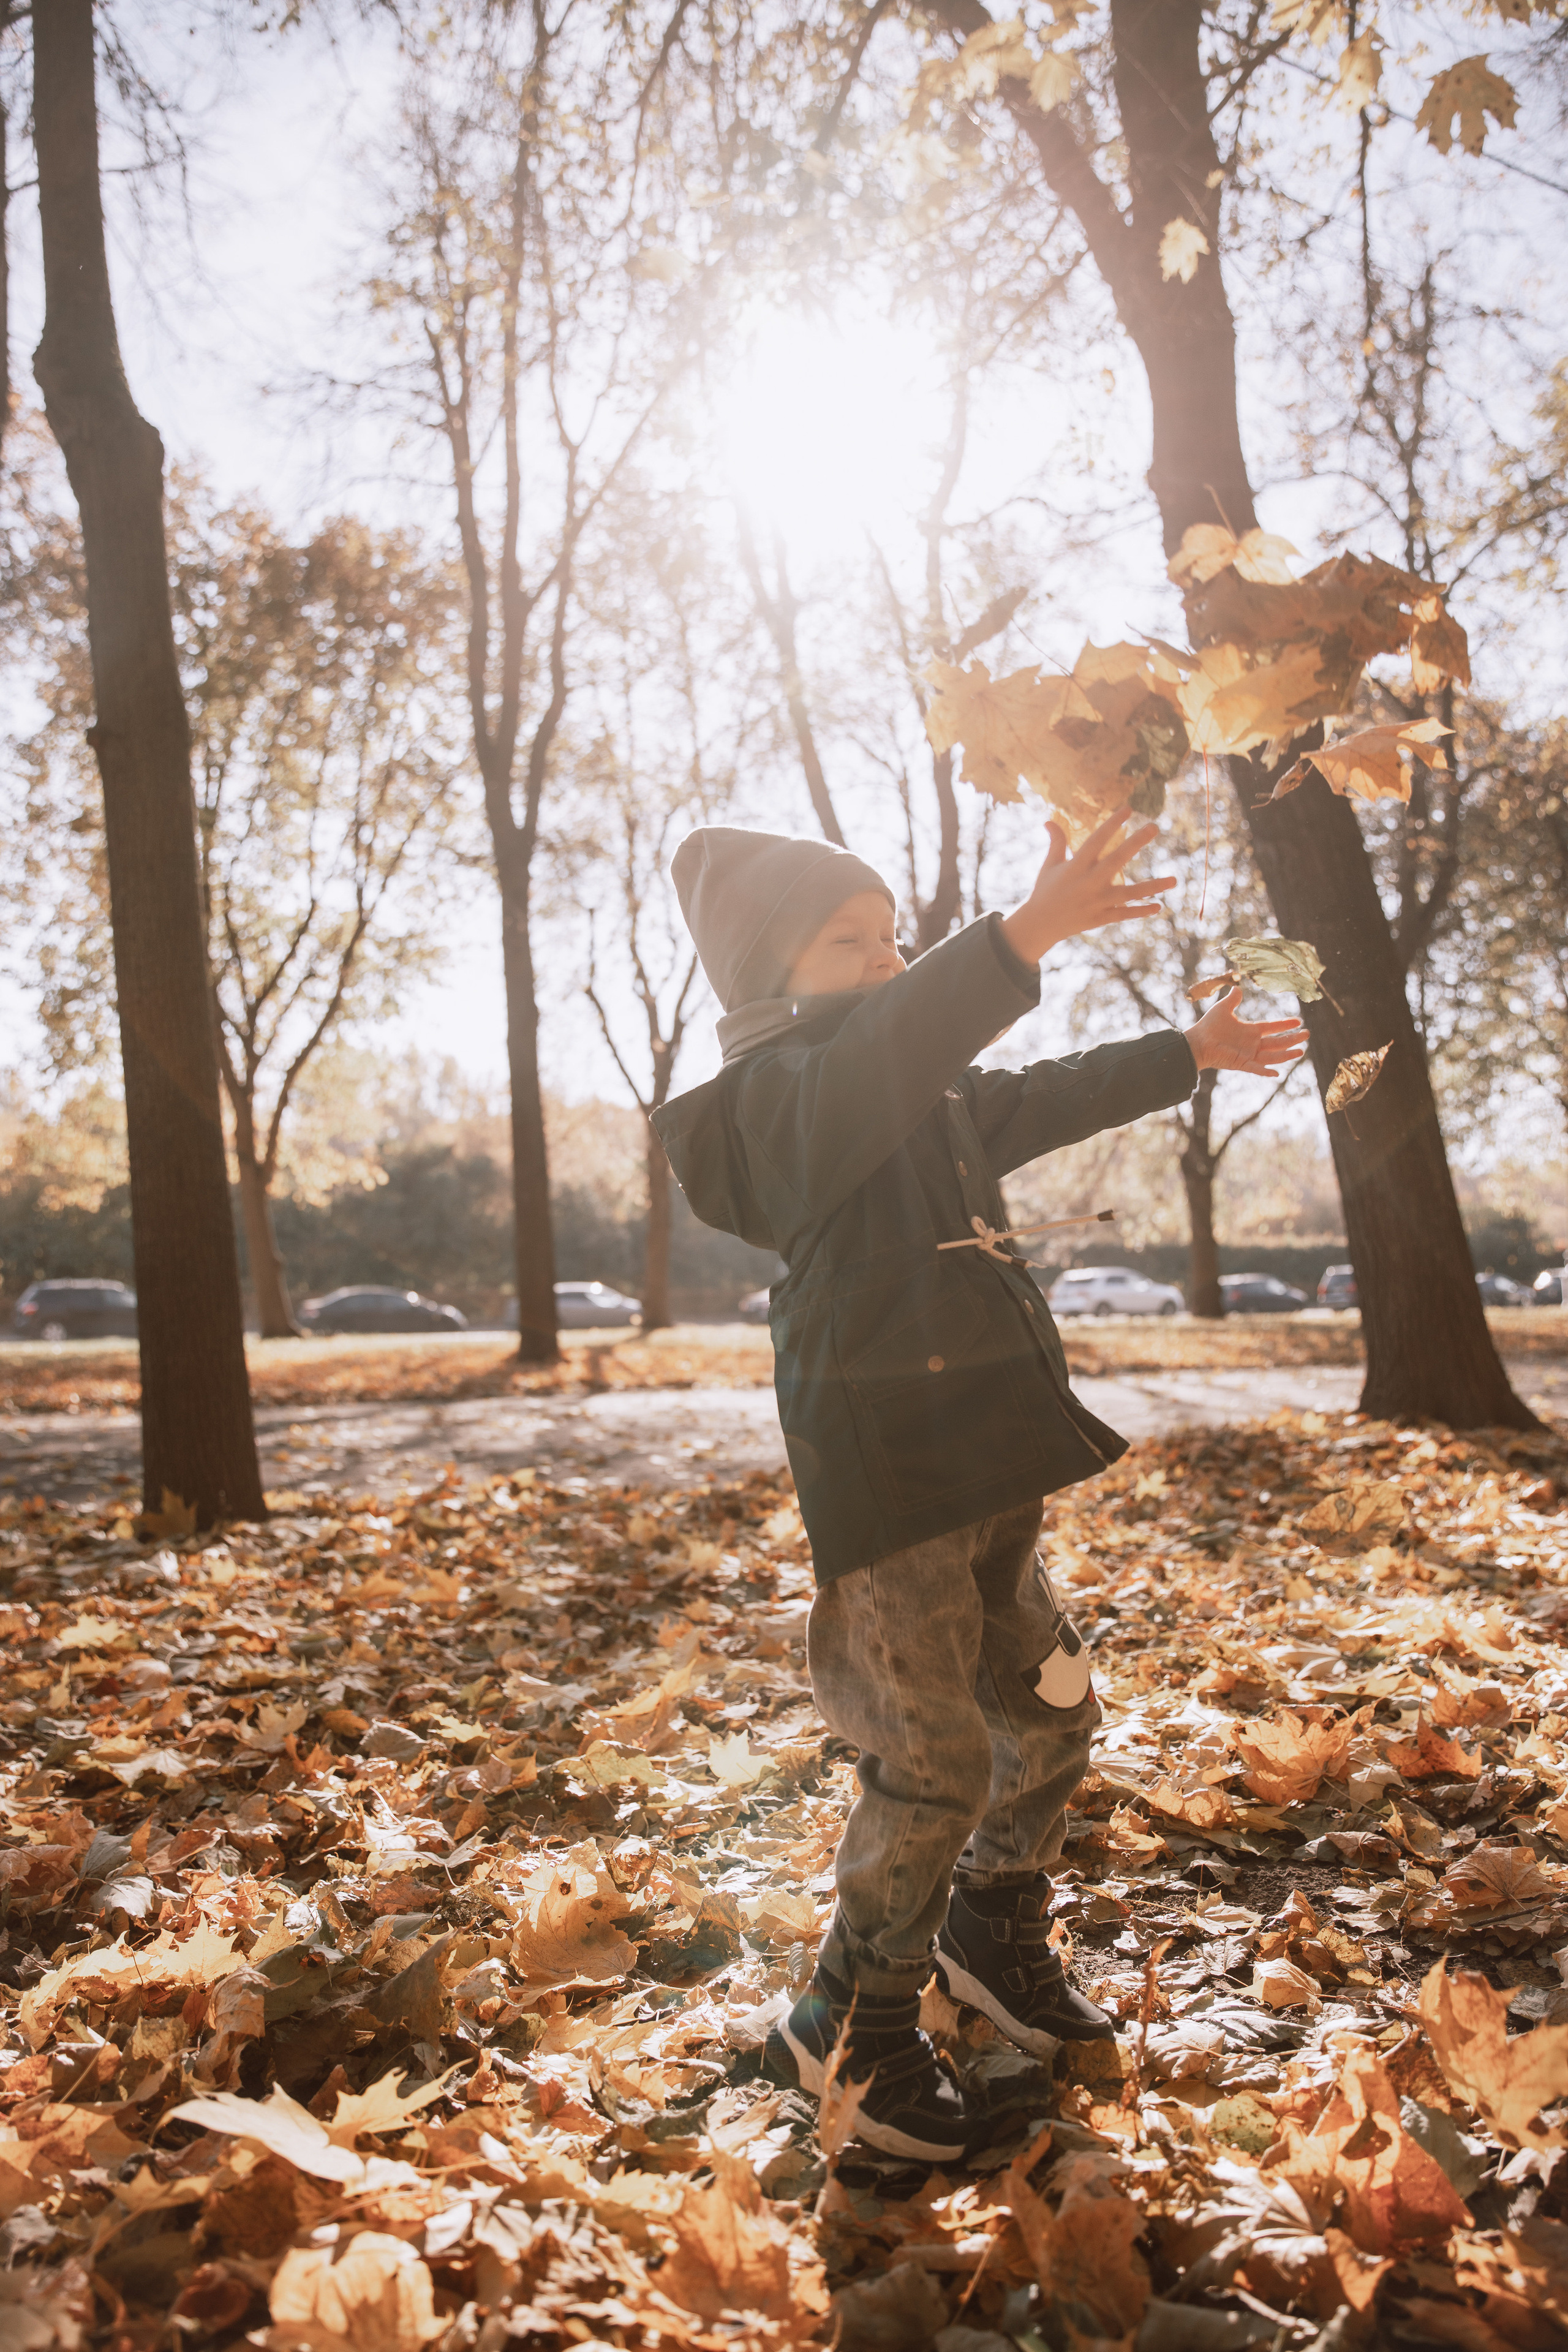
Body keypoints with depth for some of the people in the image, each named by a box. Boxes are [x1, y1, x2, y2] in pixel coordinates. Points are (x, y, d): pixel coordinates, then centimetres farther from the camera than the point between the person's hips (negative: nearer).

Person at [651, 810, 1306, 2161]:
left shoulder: (937, 1101, 17)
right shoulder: (778, 1094, -12)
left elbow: (1051, 1098, 32)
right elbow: (879, 1057, -35)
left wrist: (1189, 1054, 40)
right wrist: (1026, 937, -49)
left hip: (981, 1469, 10)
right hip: (882, 1477, -9)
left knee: (1051, 1709, 17)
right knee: (935, 1760, -6)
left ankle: (995, 1938, 40)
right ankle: (852, 2030, 15)